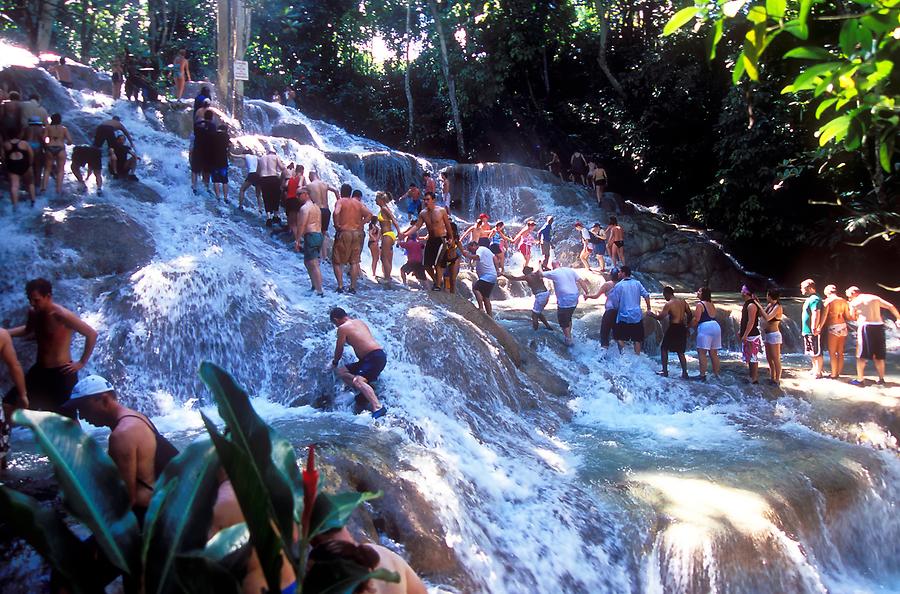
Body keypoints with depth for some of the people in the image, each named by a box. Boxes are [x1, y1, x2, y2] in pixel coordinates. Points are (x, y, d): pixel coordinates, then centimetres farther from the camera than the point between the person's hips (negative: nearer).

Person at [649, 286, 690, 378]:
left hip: (673, 328, -7)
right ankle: (684, 373, 10)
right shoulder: (683, 301, 7)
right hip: (683, 328, 7)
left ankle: (665, 371, 9)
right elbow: (689, 314, 10)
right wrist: (686, 324, 20)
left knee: (663, 348, 9)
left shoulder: (668, 304, -13)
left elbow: (660, 317, -14)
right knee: (680, 351, 15)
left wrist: (651, 314, 2)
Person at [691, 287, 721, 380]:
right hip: (716, 326, 8)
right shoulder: (712, 304, 17)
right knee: (714, 353, 12)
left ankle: (702, 375, -8)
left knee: (702, 353, -4)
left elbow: (696, 319, -11)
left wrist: (690, 326, 4)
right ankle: (716, 374, 16)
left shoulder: (700, 304, -5)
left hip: (705, 328, -8)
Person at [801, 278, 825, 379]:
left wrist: (814, 328, -28)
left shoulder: (814, 299, -18)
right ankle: (815, 368, 28)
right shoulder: (810, 298, 16)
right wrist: (804, 329, 25)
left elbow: (816, 314, -26)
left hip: (813, 332, -11)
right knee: (812, 353, 19)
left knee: (817, 353, -3)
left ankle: (818, 372, 1)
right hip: (808, 331, 11)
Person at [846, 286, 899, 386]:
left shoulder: (854, 302, 2)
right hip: (879, 326, 4)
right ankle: (881, 379, 19)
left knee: (861, 356, 3)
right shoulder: (875, 298, 13)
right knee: (879, 356, 14)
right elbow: (891, 306, 9)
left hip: (865, 326, -4)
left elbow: (852, 317, 3)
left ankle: (860, 379, 1)